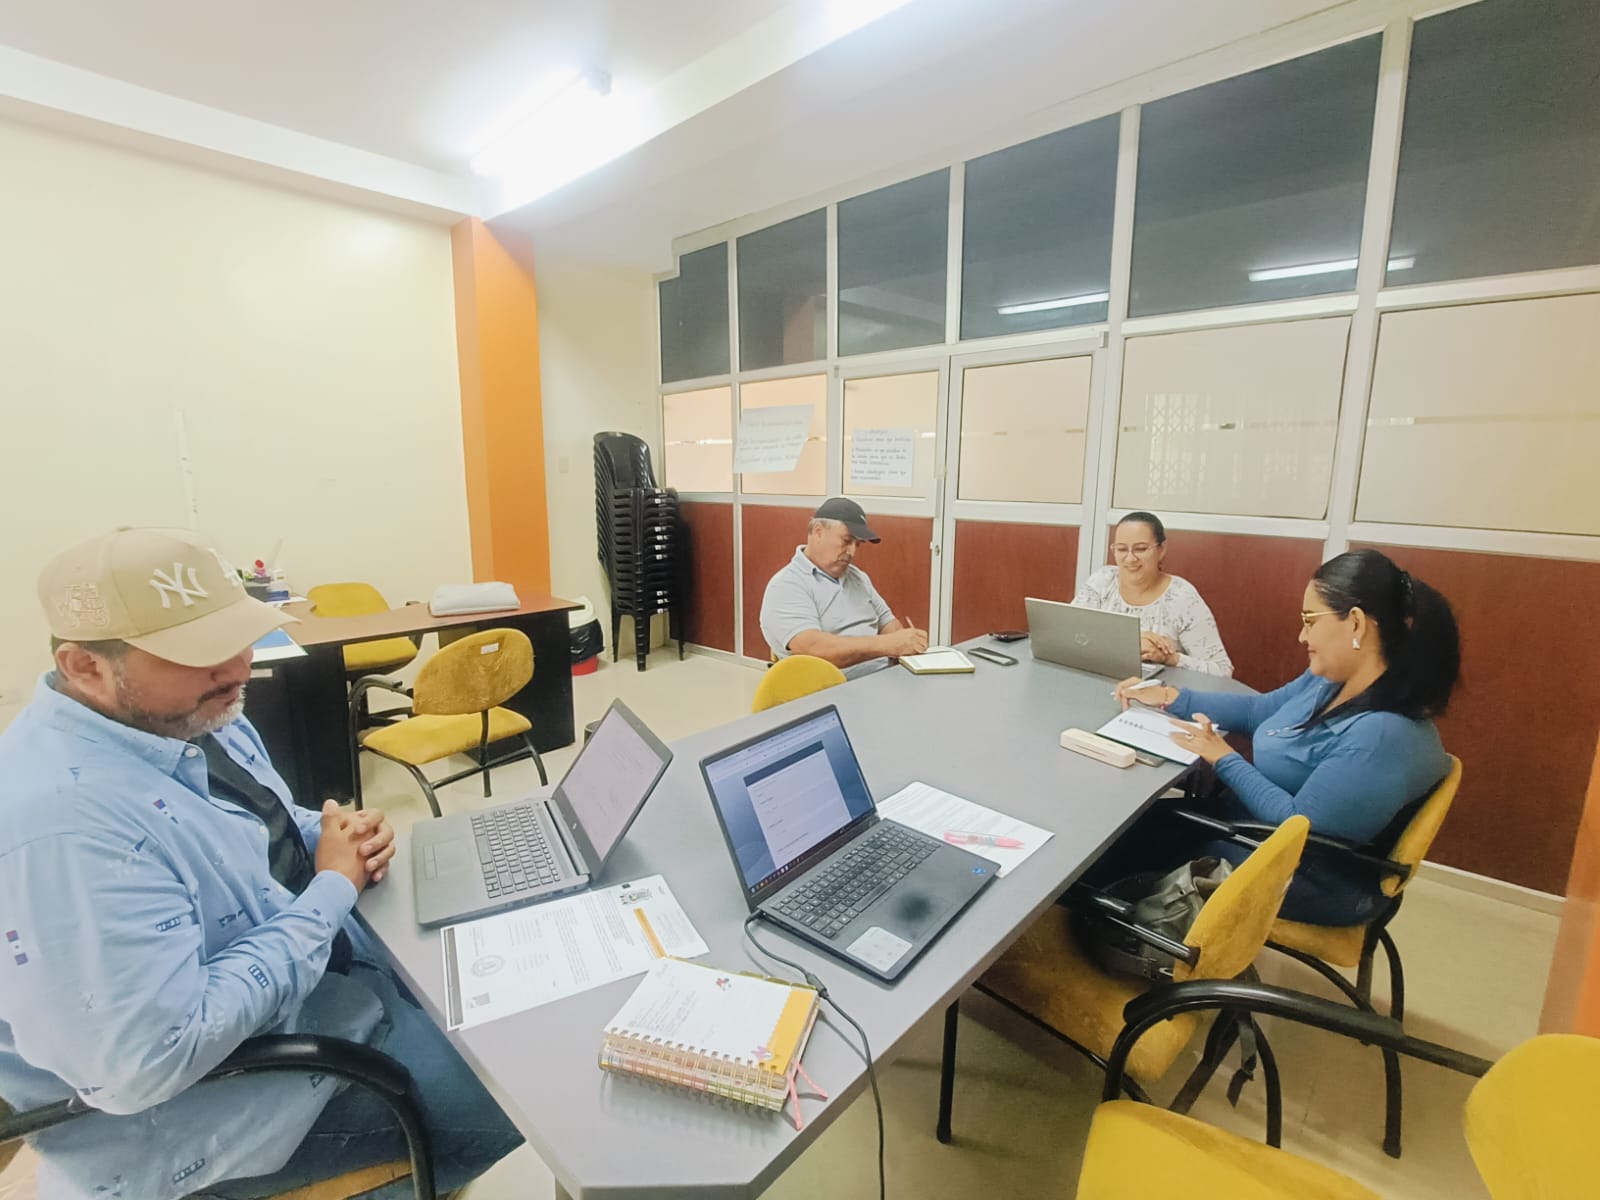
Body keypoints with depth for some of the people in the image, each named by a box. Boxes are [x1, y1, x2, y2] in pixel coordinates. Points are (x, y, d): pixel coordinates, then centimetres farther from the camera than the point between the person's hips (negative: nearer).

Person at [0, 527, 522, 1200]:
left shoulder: (184, 713, -4)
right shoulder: (62, 824, -33)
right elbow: (150, 1063, -33)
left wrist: (333, 840, -8)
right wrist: (332, 889, -25)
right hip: (207, 1084, -8)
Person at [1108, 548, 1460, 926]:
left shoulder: (1382, 736, -35)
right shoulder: (1329, 681, -4)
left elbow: (1300, 825, -30)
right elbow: (1257, 710, 12)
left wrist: (1225, 760, -20)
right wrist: (1170, 696, 4)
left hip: (1305, 880, -8)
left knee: (1136, 833, 0)